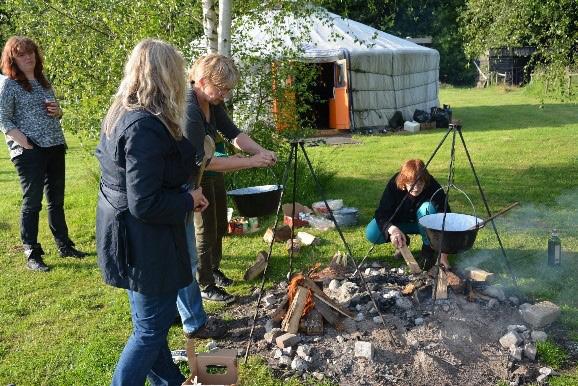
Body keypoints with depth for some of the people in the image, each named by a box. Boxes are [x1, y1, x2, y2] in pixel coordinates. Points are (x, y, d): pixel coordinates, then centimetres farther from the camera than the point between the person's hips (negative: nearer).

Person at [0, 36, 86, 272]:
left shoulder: (43, 81, 14)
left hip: (55, 147, 6)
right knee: (32, 202, -1)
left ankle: (64, 246, 25)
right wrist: (25, 144, -17)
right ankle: (31, 255, 8)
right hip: (30, 151, -6)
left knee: (56, 200, 14)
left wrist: (57, 111, 1)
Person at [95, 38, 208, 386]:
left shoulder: (121, 115, 5)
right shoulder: (146, 128, -26)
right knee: (151, 329, 6)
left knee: (149, 320, 23)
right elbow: (144, 204, -28)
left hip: (125, 235, 10)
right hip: (145, 242, -10)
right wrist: (189, 200, -12)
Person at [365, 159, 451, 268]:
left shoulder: (434, 189, -29)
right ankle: (402, 242, 5)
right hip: (400, 222, 1)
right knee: (371, 233, -25)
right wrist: (392, 229, -51)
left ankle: (428, 248, -13)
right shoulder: (394, 184, -27)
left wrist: (443, 254, -34)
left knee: (427, 208, -36)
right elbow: (382, 213, -29)